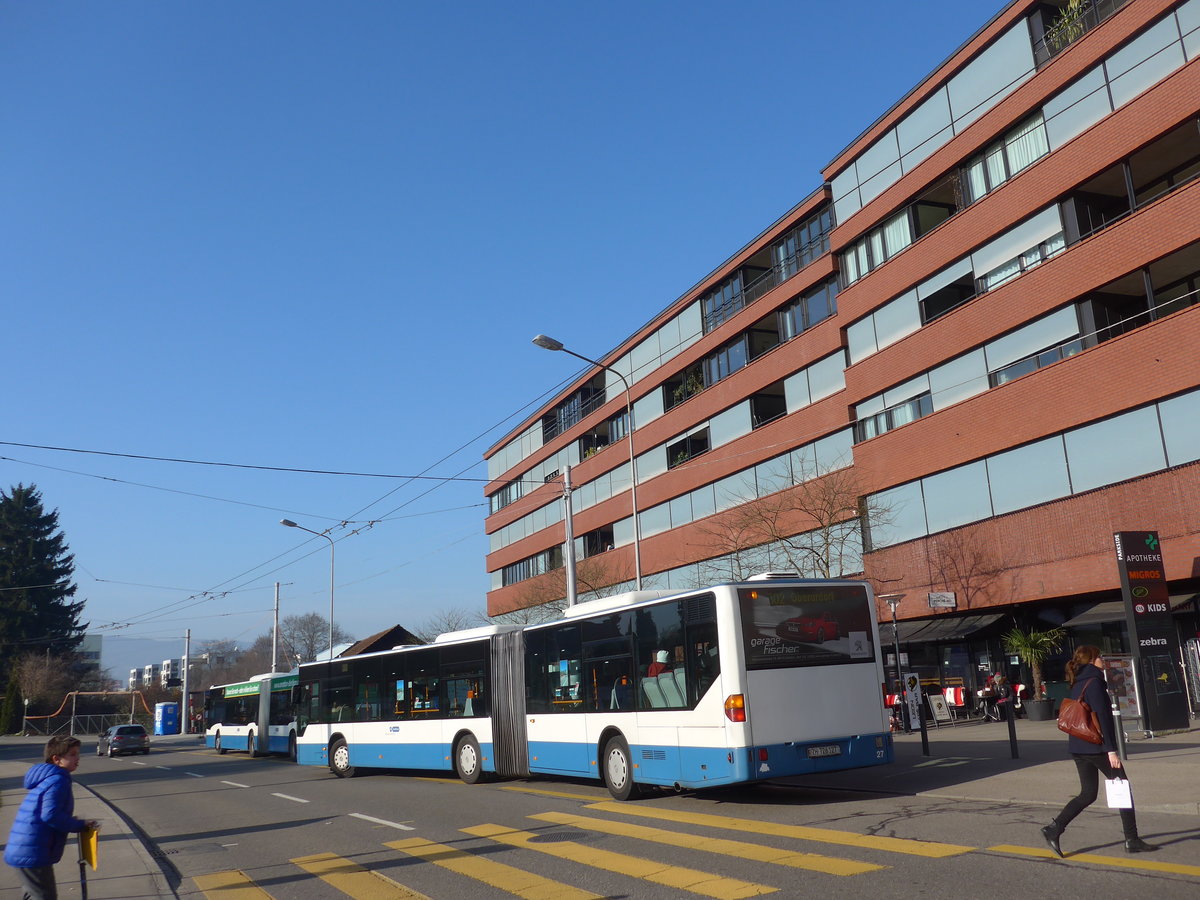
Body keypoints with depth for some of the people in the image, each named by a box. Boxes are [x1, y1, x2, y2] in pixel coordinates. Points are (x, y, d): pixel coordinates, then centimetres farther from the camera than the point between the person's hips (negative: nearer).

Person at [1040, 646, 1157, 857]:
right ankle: (1132, 841, 11)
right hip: (1096, 747, -8)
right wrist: (1111, 750, -20)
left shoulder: (1077, 684, 14)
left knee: (1088, 794, 11)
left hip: (1078, 747, 8)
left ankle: (1054, 829, 2)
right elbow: (1102, 718, -19)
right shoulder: (1094, 682, -13)